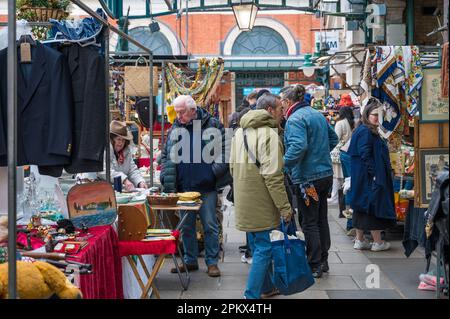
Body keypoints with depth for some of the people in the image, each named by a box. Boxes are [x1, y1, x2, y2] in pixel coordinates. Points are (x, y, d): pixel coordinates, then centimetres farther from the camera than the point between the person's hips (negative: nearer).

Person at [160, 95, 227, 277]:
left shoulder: (213, 126, -3)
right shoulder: (174, 129, 8)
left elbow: (224, 151, -3)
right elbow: (165, 156, 14)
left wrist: (215, 173, -13)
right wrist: (166, 178, 0)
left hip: (207, 188, -4)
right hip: (183, 188, 4)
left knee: (210, 226, 3)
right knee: (186, 226, 11)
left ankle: (212, 262, 13)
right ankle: (190, 261, 23)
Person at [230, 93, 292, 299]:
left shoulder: (240, 132, 13)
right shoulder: (268, 134, -16)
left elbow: (233, 167, 20)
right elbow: (272, 176, -22)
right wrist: (285, 207, -18)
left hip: (244, 201, 9)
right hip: (262, 204, -9)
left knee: (258, 246, 19)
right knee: (264, 248, -1)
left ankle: (266, 288, 32)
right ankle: (252, 295, 0)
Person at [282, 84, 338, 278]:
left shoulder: (295, 119, -16)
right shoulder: (318, 115, 12)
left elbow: (298, 146, -30)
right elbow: (333, 138, 21)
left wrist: (283, 165, -24)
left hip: (308, 177, -9)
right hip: (326, 173, 9)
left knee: (309, 223, 0)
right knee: (322, 219, 16)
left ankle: (314, 266, 6)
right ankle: (323, 261, 25)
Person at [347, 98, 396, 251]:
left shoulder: (370, 131, 15)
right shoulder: (365, 132, -17)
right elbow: (365, 156, -22)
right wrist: (374, 174, -21)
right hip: (368, 177, -10)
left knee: (362, 207, 12)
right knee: (374, 206, -2)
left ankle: (359, 240, 17)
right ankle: (378, 242, 6)